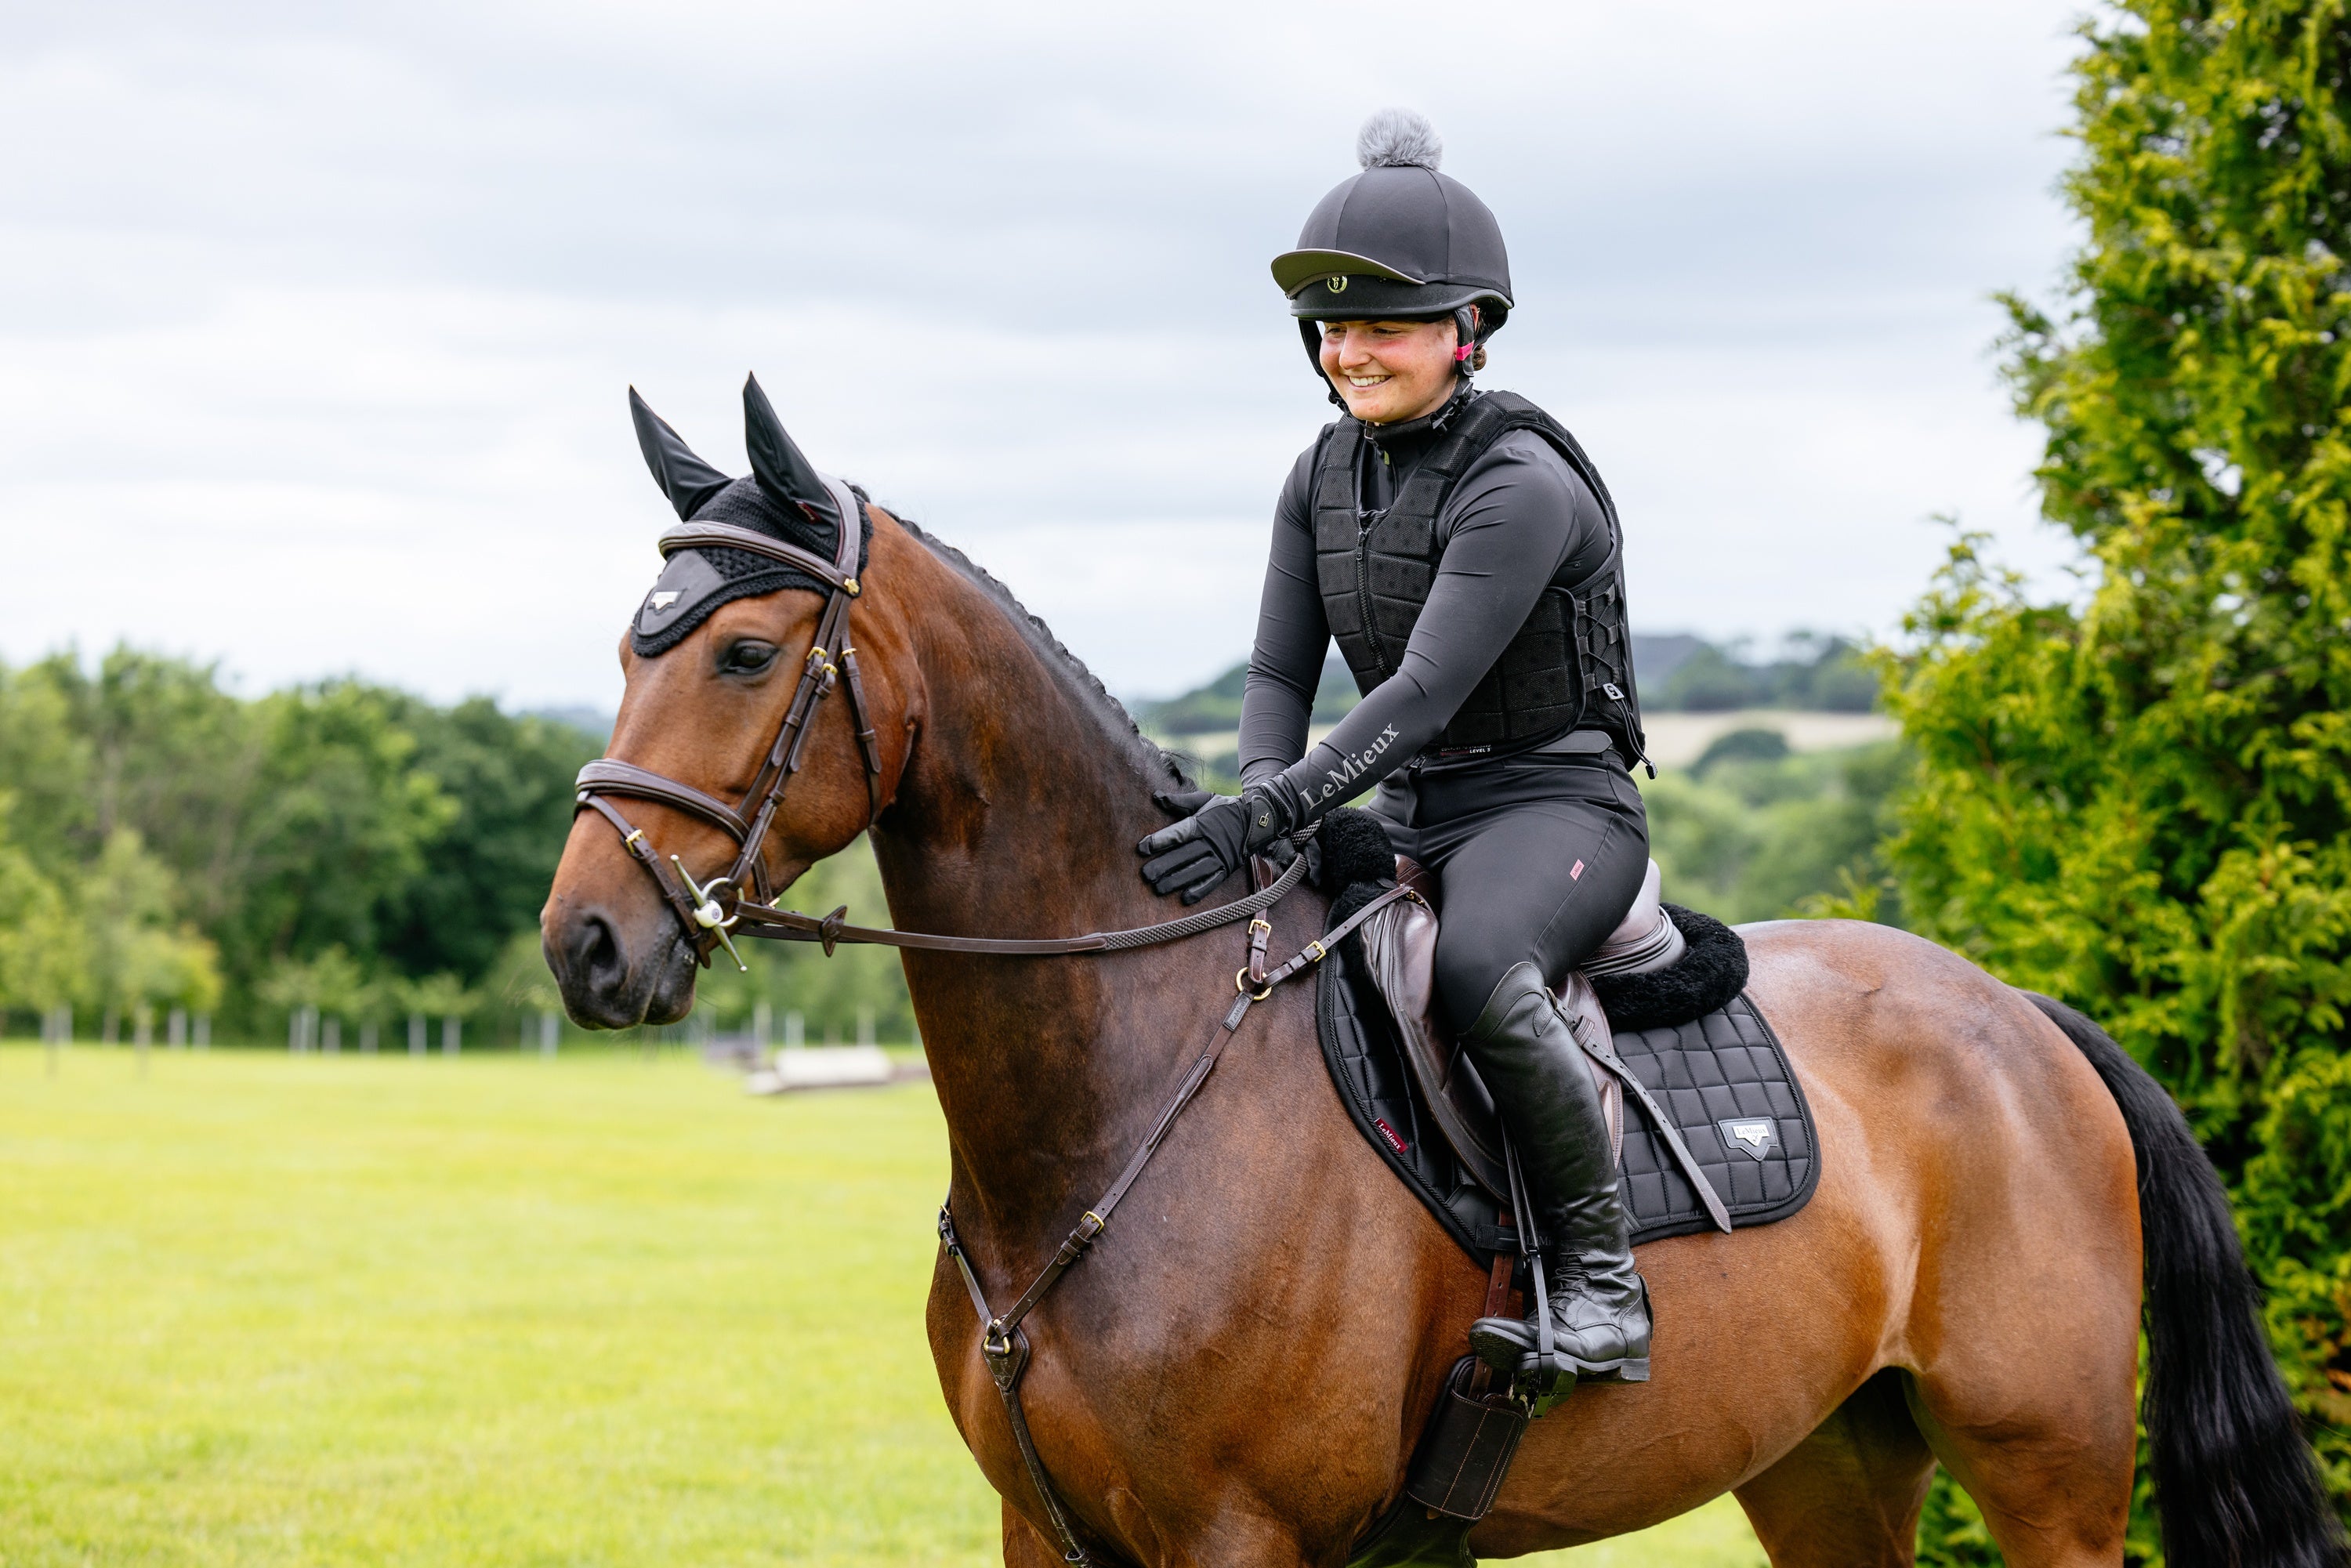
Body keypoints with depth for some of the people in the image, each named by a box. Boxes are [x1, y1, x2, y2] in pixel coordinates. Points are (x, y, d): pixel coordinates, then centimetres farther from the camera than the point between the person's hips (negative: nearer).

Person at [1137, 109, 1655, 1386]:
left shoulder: (1522, 486, -19)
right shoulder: (1324, 476, 6)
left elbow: (1424, 693, -27)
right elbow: (1281, 670, 5)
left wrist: (1267, 811, -36)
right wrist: (1256, 810, -16)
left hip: (1556, 803, -9)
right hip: (1409, 816, 9)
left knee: (1477, 972, -39)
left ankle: (1597, 1276, -24)